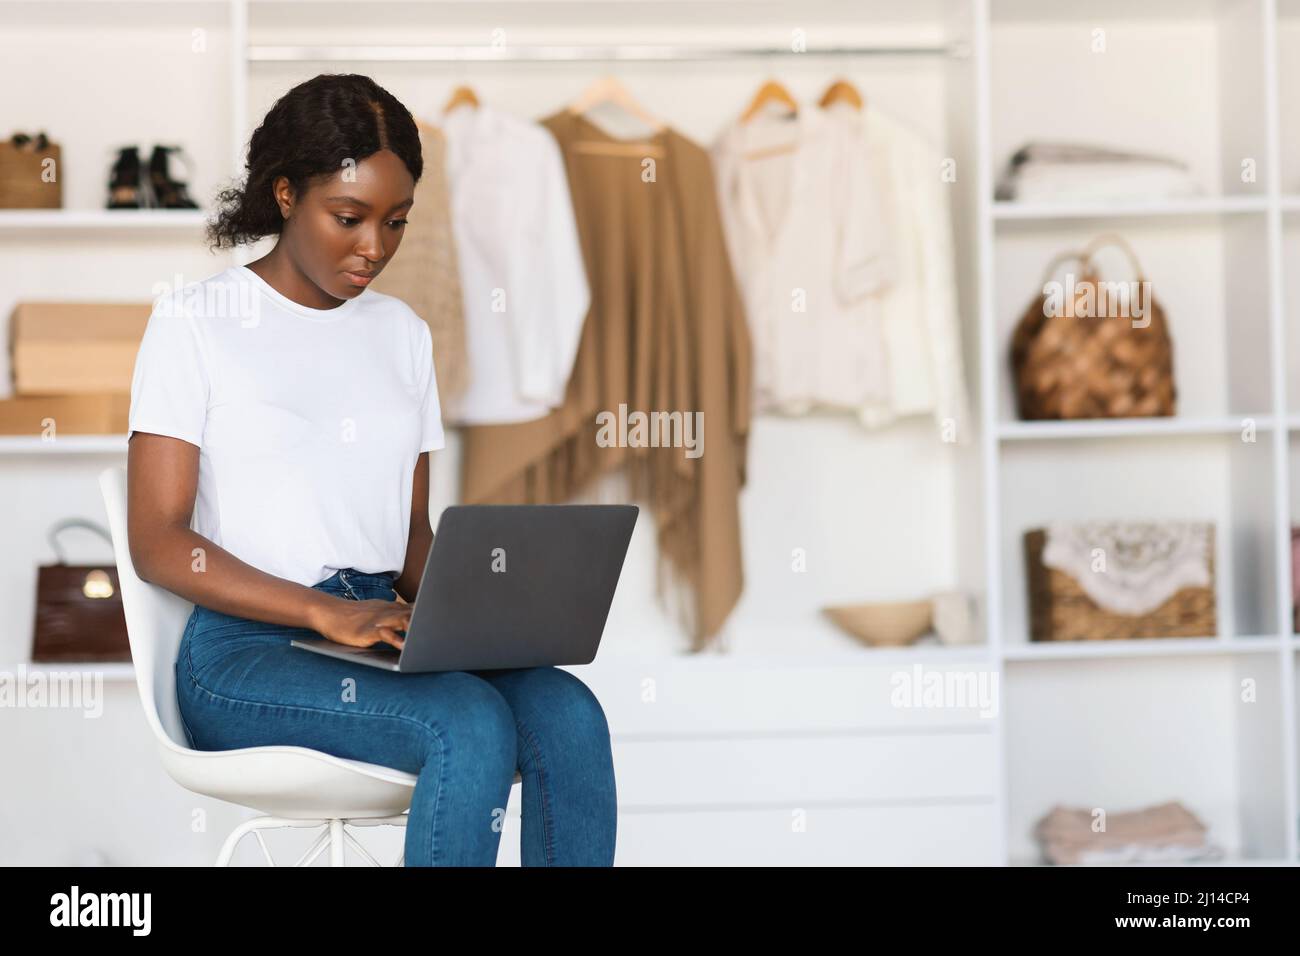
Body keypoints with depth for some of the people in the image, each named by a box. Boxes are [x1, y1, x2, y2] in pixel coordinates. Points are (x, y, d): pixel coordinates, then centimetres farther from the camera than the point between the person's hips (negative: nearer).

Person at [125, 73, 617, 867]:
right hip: (246, 646, -5)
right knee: (472, 723, -32)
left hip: (383, 635, 5)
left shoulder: (402, 332, 16)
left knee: (567, 714, -25)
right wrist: (326, 612, -20)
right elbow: (157, 542, -8)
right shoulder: (195, 322, -1)